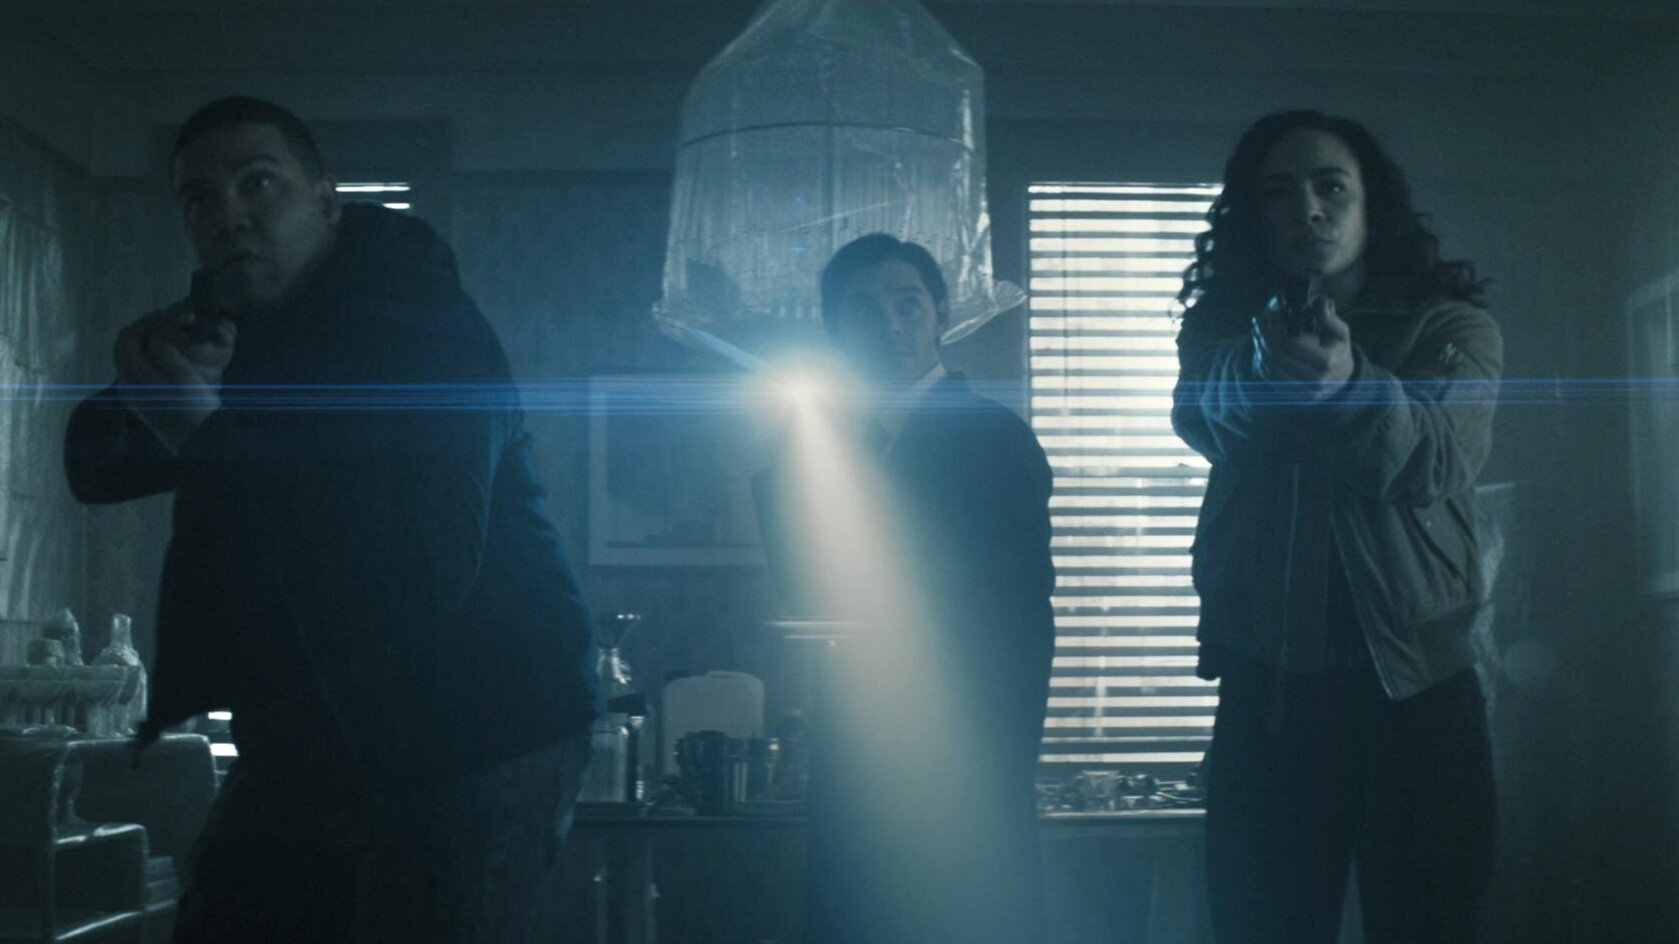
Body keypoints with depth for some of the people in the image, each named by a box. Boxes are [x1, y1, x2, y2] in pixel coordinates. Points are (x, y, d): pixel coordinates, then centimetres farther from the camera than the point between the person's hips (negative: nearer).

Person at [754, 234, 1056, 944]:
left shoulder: (994, 438, -5)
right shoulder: (837, 438, 13)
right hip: (856, 770, 5)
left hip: (960, 775, -5)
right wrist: (777, 465, -5)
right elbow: (808, 590, 6)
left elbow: (1021, 627, -10)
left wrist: (1000, 781, -15)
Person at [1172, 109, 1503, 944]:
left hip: (1414, 689, -1)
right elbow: (1201, 424, -9)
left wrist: (1350, 387, -33)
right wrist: (1257, 366, -31)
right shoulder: (1227, 334, 11)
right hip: (1264, 693, 1)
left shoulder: (1452, 328, 5)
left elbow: (1445, 459, -13)